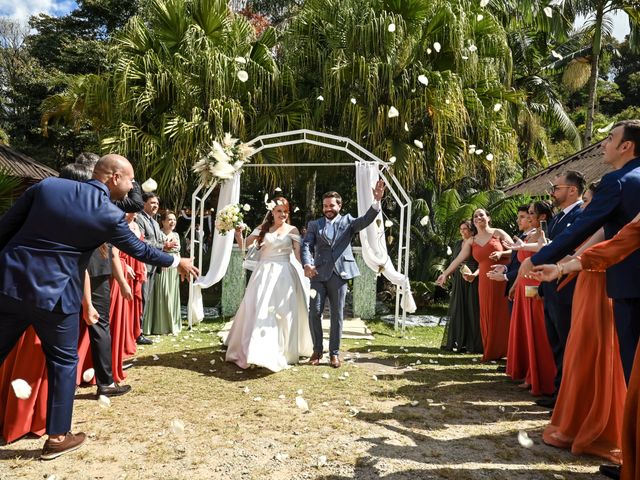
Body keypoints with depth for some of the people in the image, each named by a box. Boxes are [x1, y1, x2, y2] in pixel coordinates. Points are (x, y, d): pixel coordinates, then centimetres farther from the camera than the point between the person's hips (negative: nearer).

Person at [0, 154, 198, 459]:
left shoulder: (47, 185, 0)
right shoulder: (109, 214, -10)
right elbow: (140, 250, 2)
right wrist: (178, 262, 16)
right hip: (54, 294, -4)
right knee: (64, 362, 14)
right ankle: (57, 437, 23)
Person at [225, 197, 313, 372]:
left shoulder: (292, 230, 5)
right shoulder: (262, 229, 9)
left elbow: (298, 253, -3)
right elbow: (244, 245, 7)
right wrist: (238, 233, -12)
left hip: (284, 275, -1)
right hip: (264, 274, 1)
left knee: (282, 313, 1)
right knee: (259, 311, 0)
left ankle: (281, 352, 13)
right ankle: (256, 350, 10)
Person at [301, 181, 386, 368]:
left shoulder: (347, 221, 11)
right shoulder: (314, 224, 11)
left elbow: (366, 220, -6)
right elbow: (306, 245, -1)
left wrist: (376, 201, -22)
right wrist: (307, 264, -20)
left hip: (339, 274, 0)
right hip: (318, 274, 1)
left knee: (337, 315, 5)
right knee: (314, 312, 0)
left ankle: (334, 353, 16)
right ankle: (317, 350, 17)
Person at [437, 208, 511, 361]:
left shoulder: (498, 233, 2)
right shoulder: (471, 241, 11)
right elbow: (458, 259, 9)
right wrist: (445, 274, 6)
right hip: (485, 282, 3)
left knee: (505, 314, -1)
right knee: (488, 316, 4)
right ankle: (492, 352, 13)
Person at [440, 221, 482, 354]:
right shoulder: (459, 244, 15)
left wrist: (474, 275, -25)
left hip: (472, 281, -6)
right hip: (459, 281, 6)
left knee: (472, 311, -3)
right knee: (458, 311, 6)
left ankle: (472, 344, 4)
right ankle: (458, 342, 13)